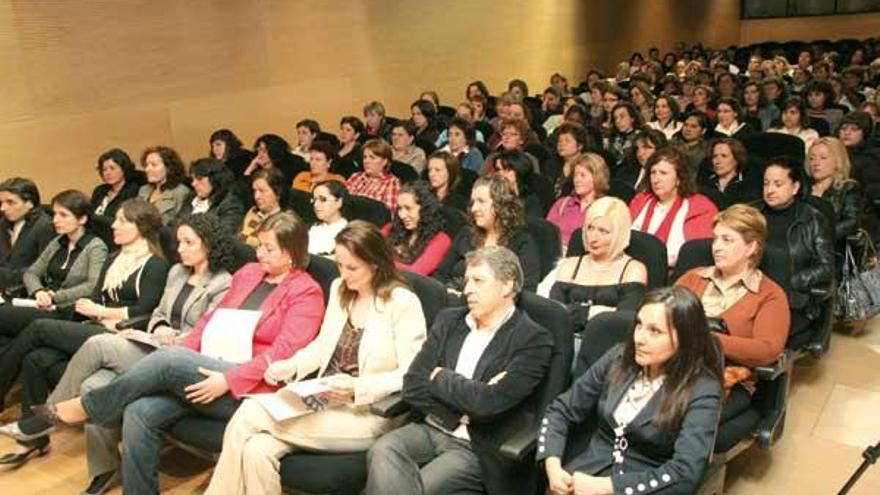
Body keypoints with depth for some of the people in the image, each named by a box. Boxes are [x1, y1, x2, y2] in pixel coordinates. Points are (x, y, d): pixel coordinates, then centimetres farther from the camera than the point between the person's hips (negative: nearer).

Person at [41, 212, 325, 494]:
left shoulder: (306, 291, -4)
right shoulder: (248, 272, 18)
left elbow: (284, 351, -15)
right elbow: (212, 318, 17)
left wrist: (229, 381, -23)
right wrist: (183, 354, -1)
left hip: (248, 389, -6)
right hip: (210, 371, 7)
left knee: (168, 359, -25)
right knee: (139, 413, -18)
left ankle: (84, 408, -5)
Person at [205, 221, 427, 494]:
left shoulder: (403, 302, -9)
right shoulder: (339, 289, 11)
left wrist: (357, 388, -23)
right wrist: (291, 366, 2)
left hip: (367, 414, -6)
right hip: (323, 400, 6)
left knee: (250, 416, -20)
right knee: (256, 449, -23)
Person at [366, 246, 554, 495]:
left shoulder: (533, 339, -8)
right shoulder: (448, 320, 9)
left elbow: (488, 402, -20)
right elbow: (412, 386, 1)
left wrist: (439, 377, -5)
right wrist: (465, 408, -11)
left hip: (478, 449, -5)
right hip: (431, 429, 5)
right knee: (382, 450, -25)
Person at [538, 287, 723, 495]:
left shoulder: (702, 392, -9)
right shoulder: (619, 357, 3)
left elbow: (685, 473, -18)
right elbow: (561, 411, 5)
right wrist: (552, 466, -10)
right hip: (589, 471, 3)